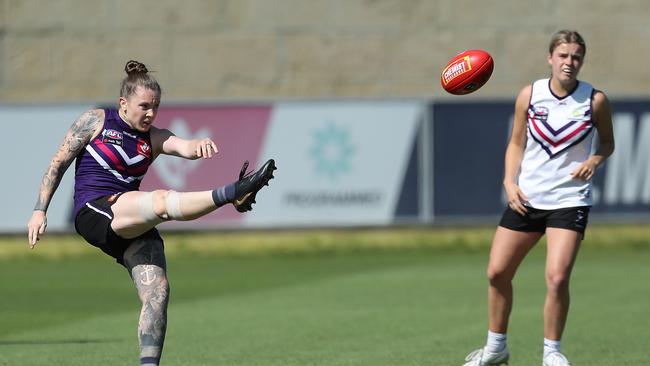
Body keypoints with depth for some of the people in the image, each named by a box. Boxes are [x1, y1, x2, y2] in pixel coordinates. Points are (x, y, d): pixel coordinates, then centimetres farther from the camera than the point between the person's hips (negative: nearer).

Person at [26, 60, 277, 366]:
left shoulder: (154, 138, 13)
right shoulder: (94, 121, 4)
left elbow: (184, 148, -8)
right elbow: (58, 164, 6)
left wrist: (199, 145, -33)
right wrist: (40, 211, 0)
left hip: (131, 225, 6)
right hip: (93, 212, -6)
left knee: (157, 292, -13)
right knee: (162, 201, -32)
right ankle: (232, 194, -46)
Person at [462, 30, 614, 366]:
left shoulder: (595, 100, -6)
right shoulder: (529, 95, -1)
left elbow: (607, 141, 9)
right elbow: (516, 144, 9)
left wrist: (595, 160, -12)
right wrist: (510, 181, -5)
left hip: (569, 200, -3)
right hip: (526, 198, 3)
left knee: (557, 278, -18)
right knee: (497, 272, 5)